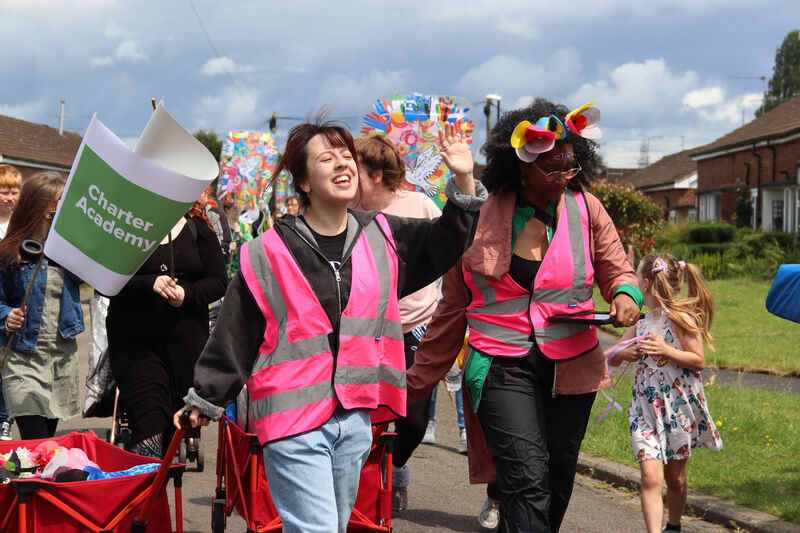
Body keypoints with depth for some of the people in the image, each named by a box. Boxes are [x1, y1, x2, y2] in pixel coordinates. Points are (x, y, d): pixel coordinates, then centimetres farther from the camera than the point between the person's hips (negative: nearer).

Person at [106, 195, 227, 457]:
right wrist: (150, 284, -21)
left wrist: (187, 293, -14)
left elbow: (218, 281, 5)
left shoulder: (197, 227, 10)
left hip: (187, 339, 3)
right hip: (134, 341, -3)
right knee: (149, 429, -14)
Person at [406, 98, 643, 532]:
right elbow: (452, 309, 7)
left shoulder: (586, 209, 2)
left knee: (557, 486, 10)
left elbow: (618, 271, 12)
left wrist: (625, 296, -14)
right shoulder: (479, 219, -2)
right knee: (528, 478, -18)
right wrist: (416, 383, 9)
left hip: (571, 367, 3)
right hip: (502, 367, -3)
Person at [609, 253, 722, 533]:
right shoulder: (642, 323, 9)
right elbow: (612, 358, 16)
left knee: (675, 478, 11)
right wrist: (625, 354, -6)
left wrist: (666, 350, -22)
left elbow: (699, 361, -10)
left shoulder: (680, 317, -9)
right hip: (646, 408, 4)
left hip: (679, 407, -4)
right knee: (651, 476, -13)